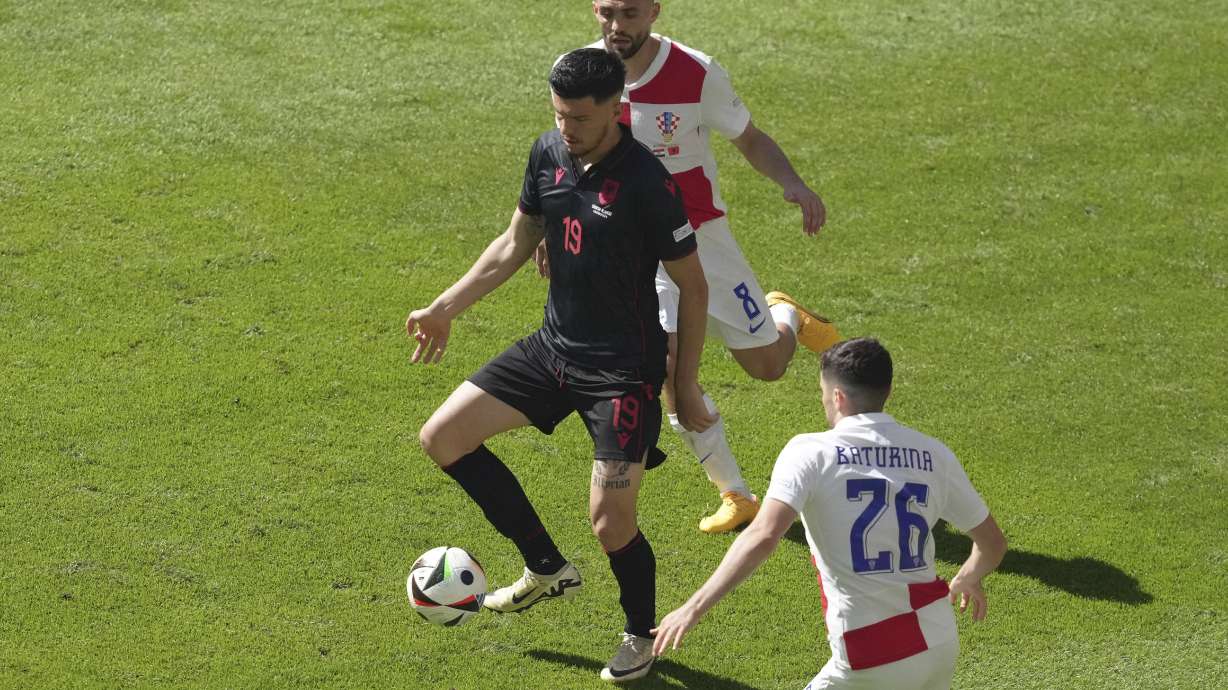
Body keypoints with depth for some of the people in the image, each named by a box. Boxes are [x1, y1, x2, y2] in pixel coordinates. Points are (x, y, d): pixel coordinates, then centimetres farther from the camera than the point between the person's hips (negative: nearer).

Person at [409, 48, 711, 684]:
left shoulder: (647, 183, -22)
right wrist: (446, 307, 12)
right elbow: (515, 244, 14)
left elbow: (693, 287, -13)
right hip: (554, 346, 7)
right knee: (442, 439, 4)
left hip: (623, 370, -7)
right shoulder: (549, 154, -2)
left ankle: (641, 635, 22)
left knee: (610, 522, -11)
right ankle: (546, 568, 18)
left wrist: (686, 387, -10)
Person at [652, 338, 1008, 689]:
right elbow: (992, 543, 16)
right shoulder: (934, 455, 6)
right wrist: (968, 580, 38)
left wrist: (694, 608, -20)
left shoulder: (810, 452, -8)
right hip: (941, 645, 6)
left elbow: (762, 537, -22)